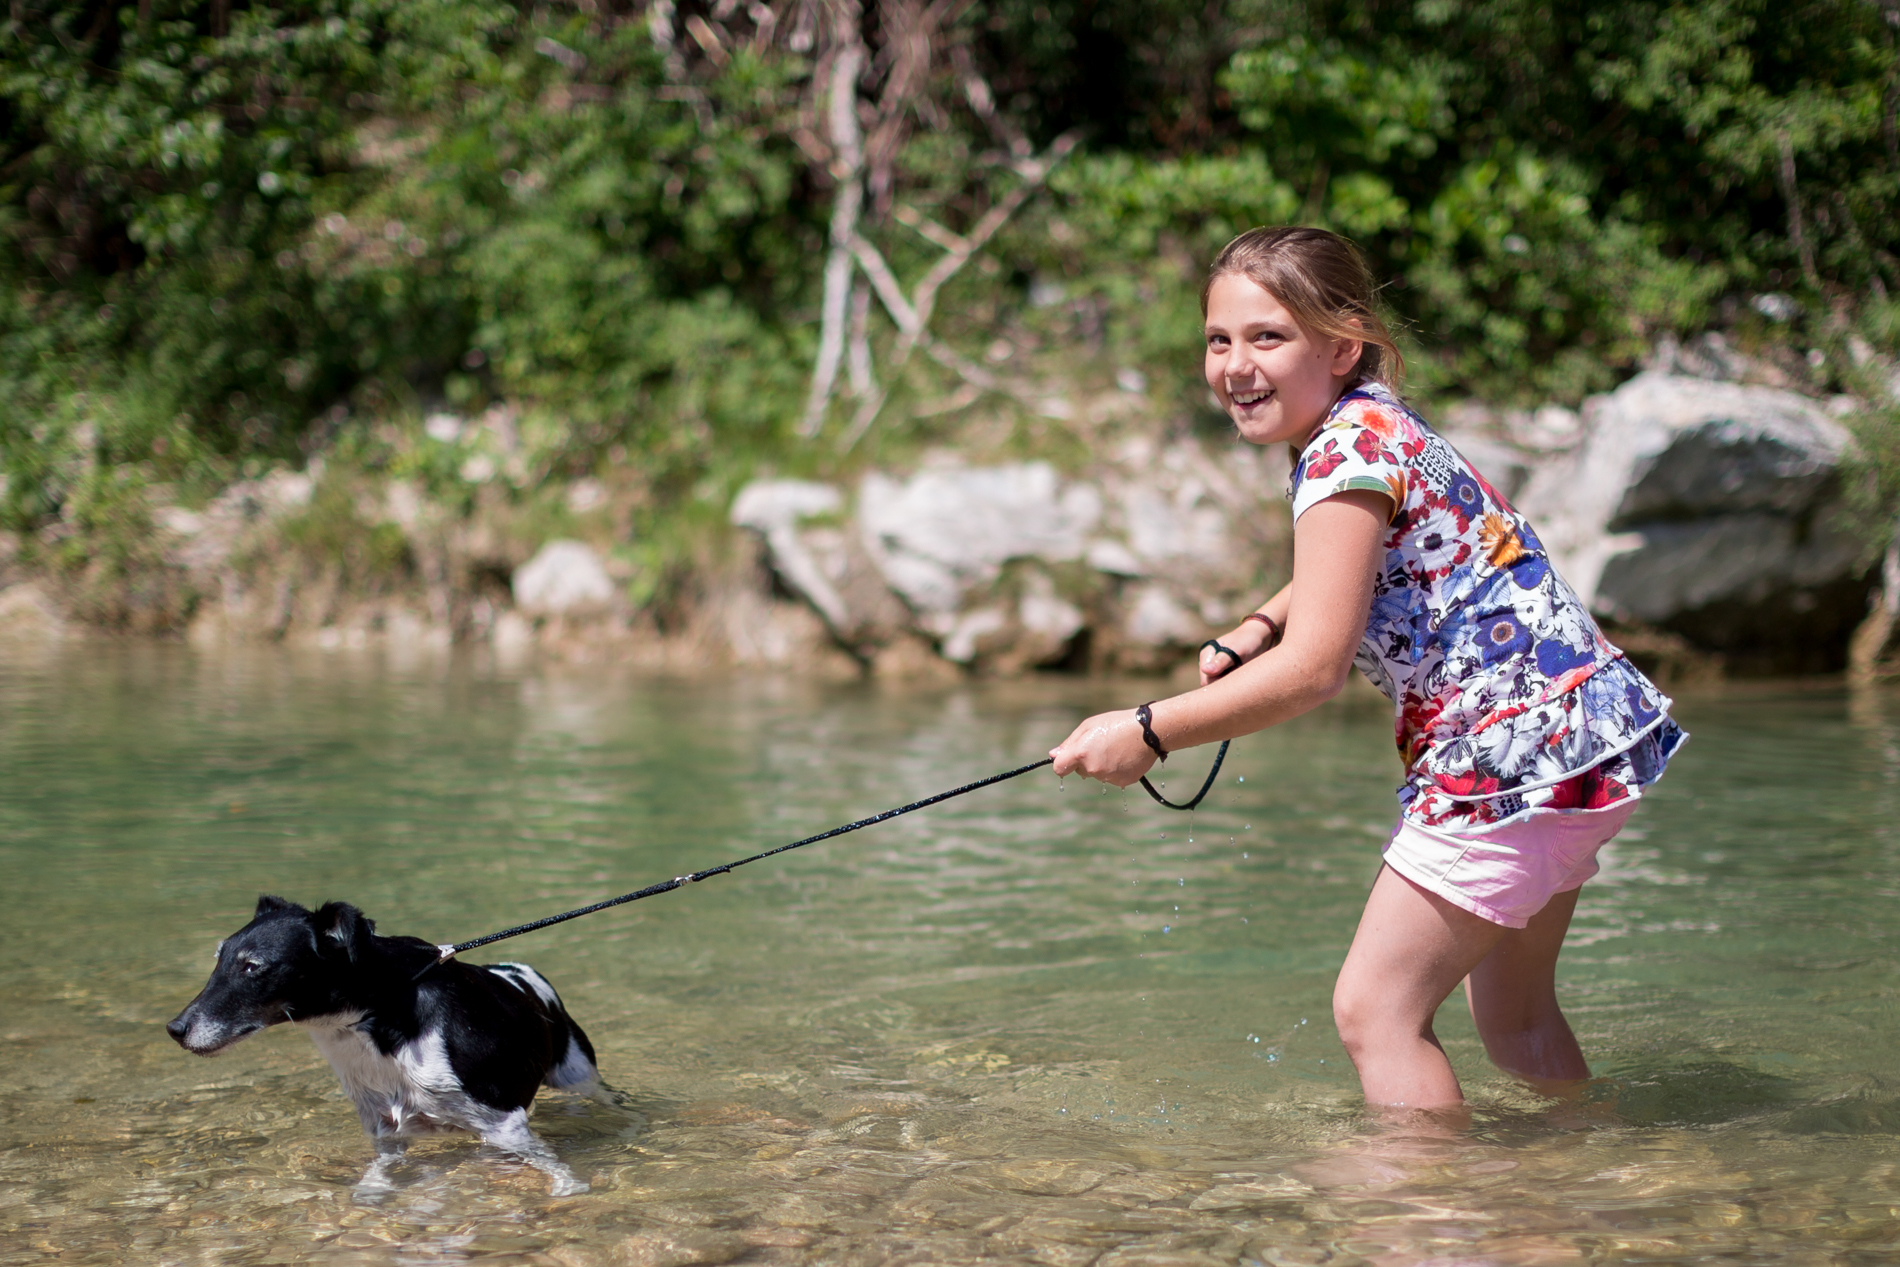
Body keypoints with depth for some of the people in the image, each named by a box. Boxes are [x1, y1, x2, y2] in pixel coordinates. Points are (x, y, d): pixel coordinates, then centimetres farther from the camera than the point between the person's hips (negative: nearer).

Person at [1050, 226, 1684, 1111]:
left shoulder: (1345, 453, -18)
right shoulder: (1373, 426, 12)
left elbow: (1313, 670, -22)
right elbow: (1354, 573, 31)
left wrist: (1148, 732, -16)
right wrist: (1254, 632, 12)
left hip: (1519, 747, -11)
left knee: (1373, 1009, -10)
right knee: (1511, 1015, 23)